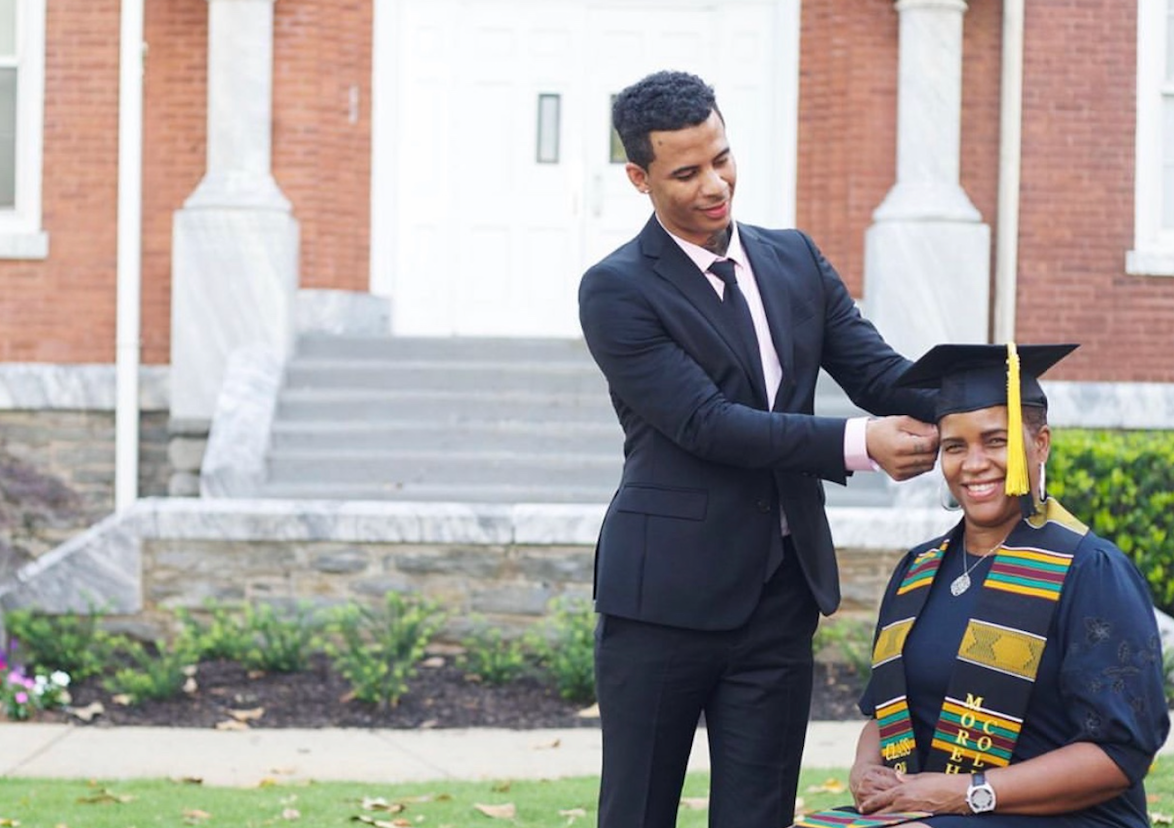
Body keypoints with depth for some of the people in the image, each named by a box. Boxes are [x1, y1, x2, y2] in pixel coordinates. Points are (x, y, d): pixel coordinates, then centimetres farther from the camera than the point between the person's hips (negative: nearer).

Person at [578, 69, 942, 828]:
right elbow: (706, 422, -17)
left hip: (783, 589, 5)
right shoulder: (617, 290, -8)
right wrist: (856, 444, -24)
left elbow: (877, 369, 4)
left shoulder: (794, 259, 11)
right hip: (666, 593, -5)